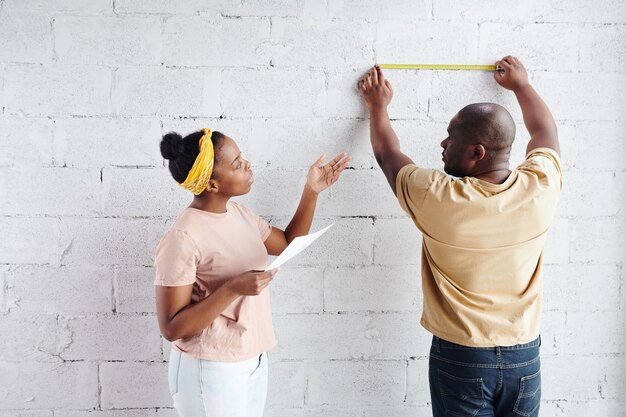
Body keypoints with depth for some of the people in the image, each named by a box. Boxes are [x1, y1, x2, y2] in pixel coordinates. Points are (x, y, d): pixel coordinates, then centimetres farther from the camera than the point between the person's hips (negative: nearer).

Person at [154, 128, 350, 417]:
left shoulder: (239, 213, 0)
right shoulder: (182, 239, -23)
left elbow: (287, 243, 13)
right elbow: (172, 328, -20)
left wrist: (312, 191, 3)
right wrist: (233, 289, -29)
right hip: (211, 371, -7)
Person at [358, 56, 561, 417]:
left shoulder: (437, 199, -22)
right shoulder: (540, 188, -13)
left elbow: (388, 155, -1)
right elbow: (546, 133, 11)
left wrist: (378, 106, 17)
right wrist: (521, 84, 27)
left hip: (460, 357, -3)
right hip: (525, 356, 4)